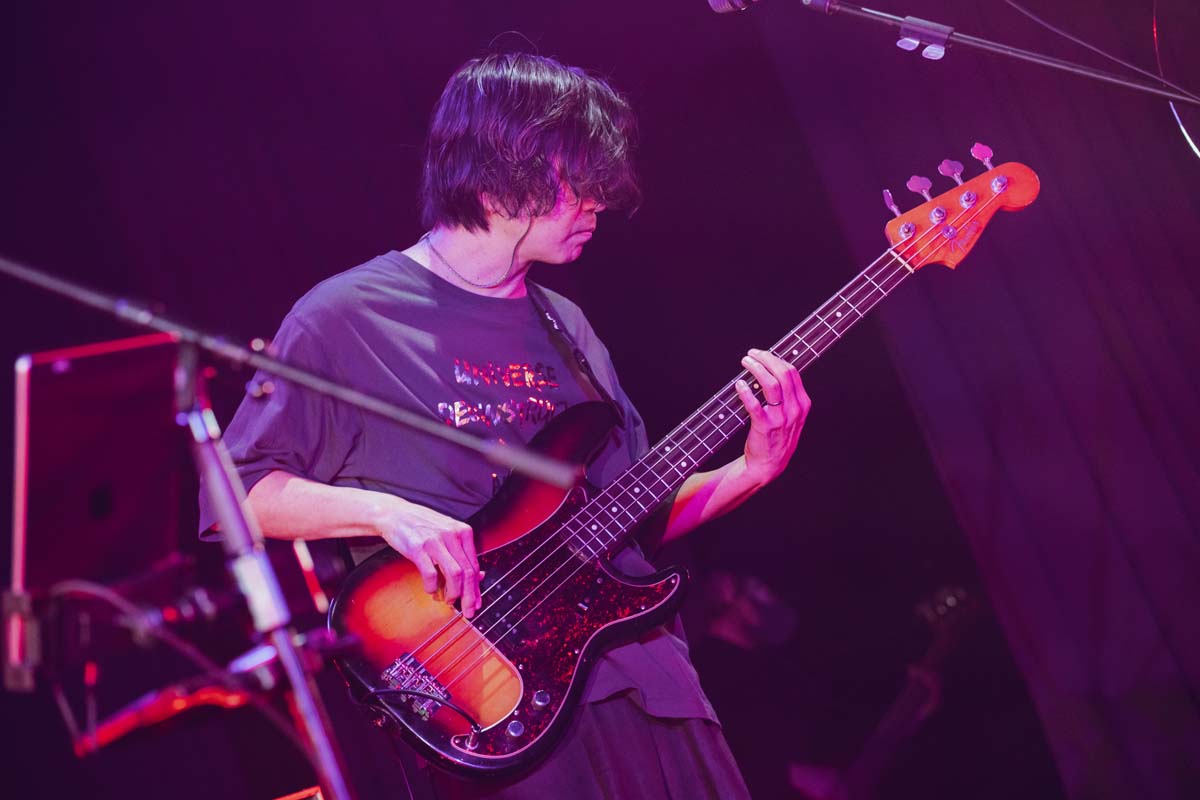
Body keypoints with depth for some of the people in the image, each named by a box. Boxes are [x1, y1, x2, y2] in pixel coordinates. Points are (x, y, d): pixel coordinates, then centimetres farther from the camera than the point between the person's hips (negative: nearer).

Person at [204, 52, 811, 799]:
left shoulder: (566, 326, 16)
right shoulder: (345, 318, -3)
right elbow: (232, 493, -4)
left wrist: (753, 470, 3)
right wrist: (382, 510, -17)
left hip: (644, 673, 6)